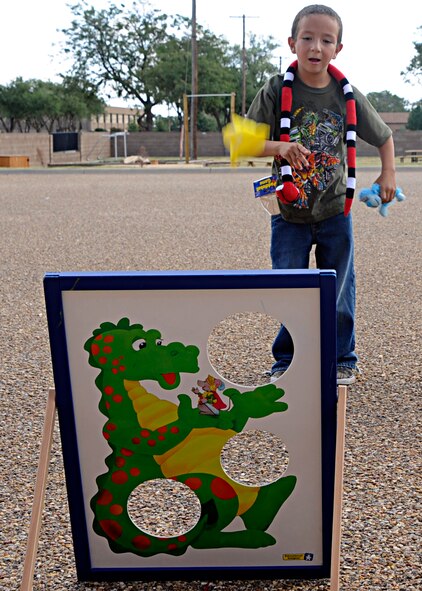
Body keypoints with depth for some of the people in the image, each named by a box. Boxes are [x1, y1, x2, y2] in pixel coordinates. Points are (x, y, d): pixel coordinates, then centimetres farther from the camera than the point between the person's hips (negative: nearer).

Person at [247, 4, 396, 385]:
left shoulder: (348, 96, -4)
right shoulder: (276, 91, -9)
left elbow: (384, 136, 12)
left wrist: (388, 174, 0)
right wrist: (279, 147, -29)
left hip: (335, 212, 1)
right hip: (290, 214, -1)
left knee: (338, 292, 10)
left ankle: (342, 360, 28)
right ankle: (287, 361, 23)